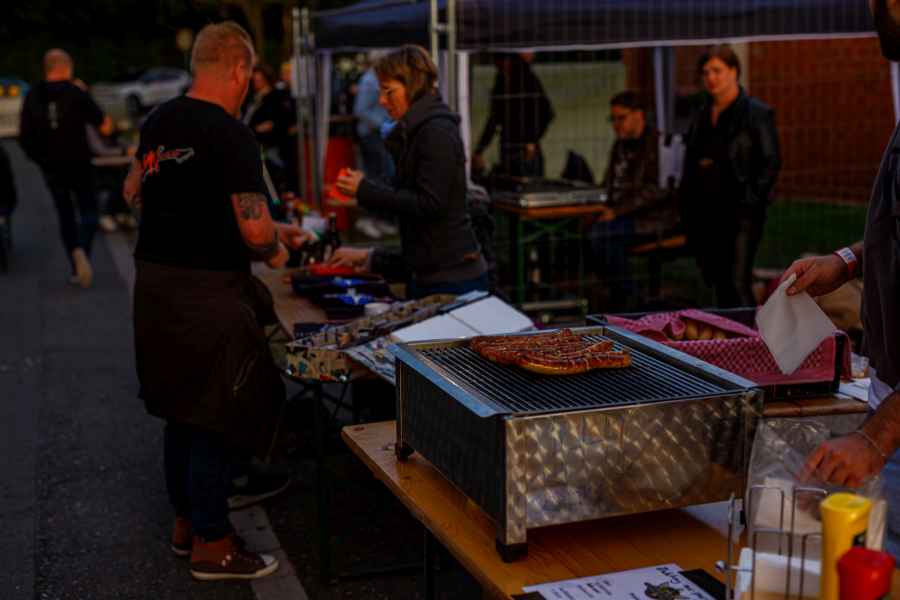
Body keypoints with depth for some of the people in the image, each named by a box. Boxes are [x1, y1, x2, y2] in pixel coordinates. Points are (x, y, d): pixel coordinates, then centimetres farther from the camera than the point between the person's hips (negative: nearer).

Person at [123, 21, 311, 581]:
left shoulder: (157, 123, 7)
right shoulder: (232, 136, -18)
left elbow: (134, 191, 19)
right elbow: (255, 229, -22)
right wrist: (275, 250, -1)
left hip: (155, 283, 8)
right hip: (208, 293, -8)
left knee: (183, 408, 20)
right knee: (217, 416, 3)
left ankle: (187, 520, 33)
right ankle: (212, 545, 12)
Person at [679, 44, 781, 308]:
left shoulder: (757, 113, -2)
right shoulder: (702, 116, 16)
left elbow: (771, 163, -6)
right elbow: (690, 164, 20)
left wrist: (751, 200, -14)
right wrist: (687, 202, 9)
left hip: (741, 214, -6)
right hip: (705, 214, 6)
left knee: (738, 283, -12)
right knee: (719, 285, 10)